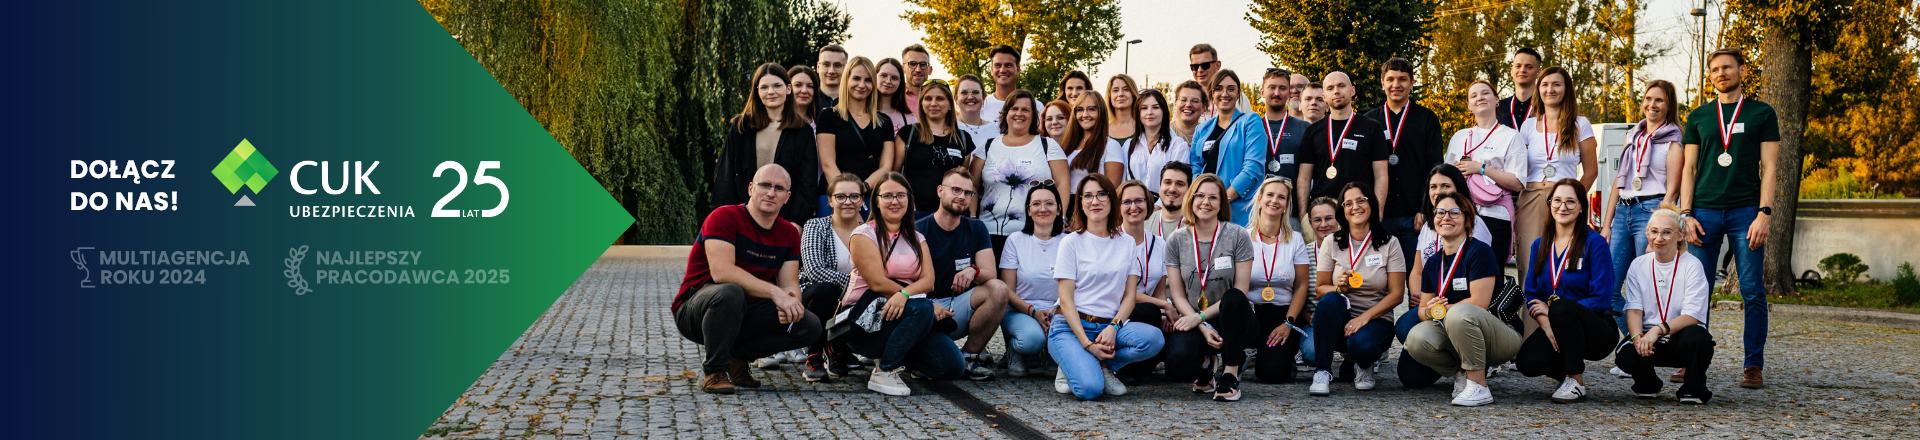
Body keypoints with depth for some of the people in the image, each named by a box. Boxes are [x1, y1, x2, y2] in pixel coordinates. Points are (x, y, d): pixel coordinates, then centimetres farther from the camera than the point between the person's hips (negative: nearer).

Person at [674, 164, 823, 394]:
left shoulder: (789, 233, 5)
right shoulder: (725, 217, -17)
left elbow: (790, 284, 1)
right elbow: (722, 272, -29)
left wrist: (790, 302, -25)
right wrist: (775, 293, -33)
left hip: (746, 311, 6)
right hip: (694, 311, -6)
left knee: (810, 326, -11)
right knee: (729, 293, -40)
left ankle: (736, 356, 3)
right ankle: (714, 370, -18)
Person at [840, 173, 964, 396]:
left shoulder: (916, 239, 16)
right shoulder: (864, 234, -1)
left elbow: (928, 281, -1)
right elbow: (878, 283, -12)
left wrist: (903, 294, -25)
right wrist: (928, 306, -15)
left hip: (904, 313, 6)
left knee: (952, 366, -16)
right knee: (922, 309, -35)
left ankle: (895, 355, 10)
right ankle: (884, 372, -21)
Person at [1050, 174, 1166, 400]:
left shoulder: (1126, 244, 13)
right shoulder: (1071, 242, 2)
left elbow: (1129, 296, 7)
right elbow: (1066, 299, -5)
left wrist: (1114, 327, -13)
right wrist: (1087, 344, -16)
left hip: (1109, 327, 4)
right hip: (1070, 328, -4)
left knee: (1154, 338, -28)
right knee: (1089, 389, -30)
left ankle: (1104, 366, -6)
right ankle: (1073, 367, 4)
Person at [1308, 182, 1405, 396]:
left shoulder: (1389, 244, 0)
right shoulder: (1331, 243, 5)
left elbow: (1396, 294, -5)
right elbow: (1320, 288, 4)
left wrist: (1364, 318, -19)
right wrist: (1339, 288, -20)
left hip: (1376, 320, -2)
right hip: (1339, 320, 2)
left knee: (1361, 344, -36)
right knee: (1331, 299, -33)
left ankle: (1364, 366, 4)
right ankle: (1322, 372, -26)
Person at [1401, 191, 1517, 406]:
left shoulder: (1479, 251, -10)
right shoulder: (1433, 263, 12)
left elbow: (1479, 303, -19)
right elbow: (1423, 309, 11)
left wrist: (1443, 310, -9)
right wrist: (1430, 312, -13)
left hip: (1502, 336, -6)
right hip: (1455, 336, 6)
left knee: (1458, 313, -38)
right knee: (1416, 338, -24)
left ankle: (1479, 387, -25)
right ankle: (1461, 373, 2)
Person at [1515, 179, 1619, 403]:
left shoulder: (1595, 244, -6)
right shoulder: (1540, 246, 10)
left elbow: (1601, 300, -12)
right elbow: (1532, 294, 6)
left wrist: (1552, 311, -16)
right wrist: (1547, 325, -14)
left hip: (1597, 331, -4)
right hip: (1553, 328, 4)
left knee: (1561, 307, -37)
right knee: (1528, 361, -28)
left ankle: (1576, 382, -19)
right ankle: (1567, 371, 9)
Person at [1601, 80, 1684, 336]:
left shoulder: (1673, 140, 1)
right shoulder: (1633, 136, 20)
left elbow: (1672, 190, -5)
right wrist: (1606, 225, 13)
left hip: (1651, 211, -6)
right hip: (1623, 211, 6)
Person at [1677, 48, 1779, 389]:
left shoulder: (1762, 114, 7)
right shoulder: (1698, 117, 13)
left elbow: (1769, 167, 2)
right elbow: (1689, 168, 11)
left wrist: (1764, 213, -9)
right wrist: (1686, 214, -1)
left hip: (1746, 211, -2)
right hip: (1705, 210, 2)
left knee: (1753, 291, -3)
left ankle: (1754, 365, 2)